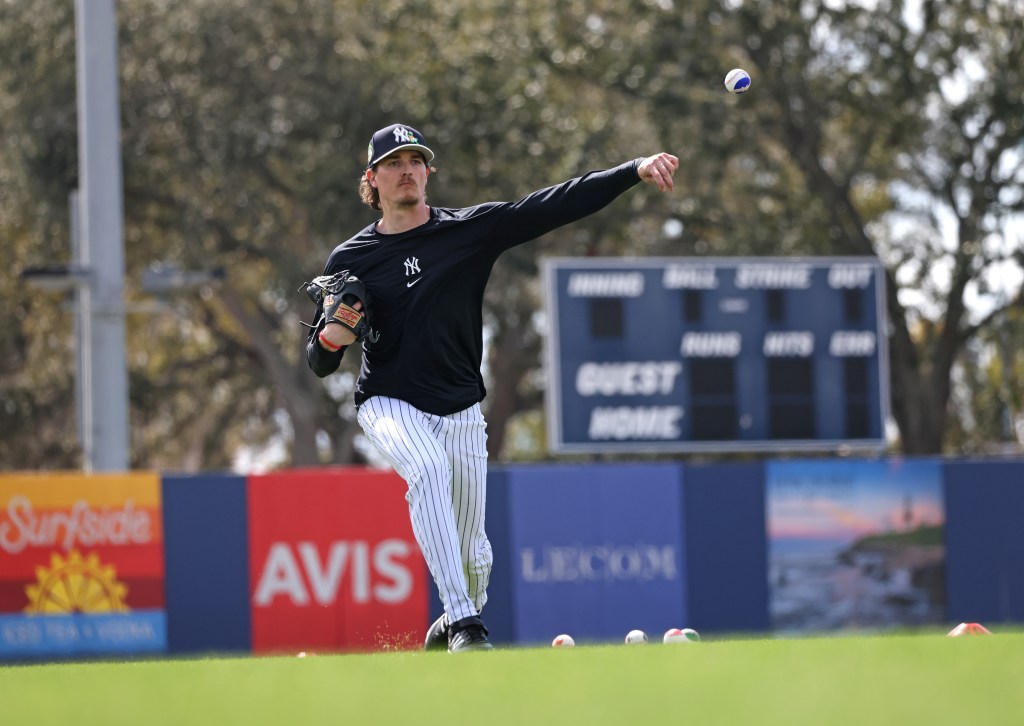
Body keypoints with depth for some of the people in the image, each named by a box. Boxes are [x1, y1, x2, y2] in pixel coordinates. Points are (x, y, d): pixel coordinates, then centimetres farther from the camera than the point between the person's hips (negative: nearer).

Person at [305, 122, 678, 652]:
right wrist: (330, 338, -20)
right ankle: (463, 623, -38)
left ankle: (454, 626, 41)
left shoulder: (470, 229, -1)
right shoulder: (350, 260, 0)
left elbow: (558, 205, -10)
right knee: (428, 469, -34)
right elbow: (319, 364, 4)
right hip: (389, 404, -2)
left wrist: (635, 171, -22)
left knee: (471, 550, 8)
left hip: (460, 410, 2)